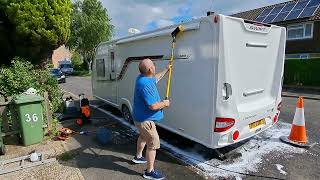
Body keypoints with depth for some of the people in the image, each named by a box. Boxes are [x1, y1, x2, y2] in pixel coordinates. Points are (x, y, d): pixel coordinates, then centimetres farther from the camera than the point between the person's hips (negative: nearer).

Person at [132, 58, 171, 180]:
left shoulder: (143, 78, -1)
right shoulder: (145, 85, -33)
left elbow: (155, 79, 23)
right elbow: (153, 106, -33)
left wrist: (166, 70, 30)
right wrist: (164, 103, -14)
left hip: (140, 118, 11)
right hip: (145, 120, -11)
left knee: (143, 137, 30)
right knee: (153, 143, 0)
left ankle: (138, 157, 51)